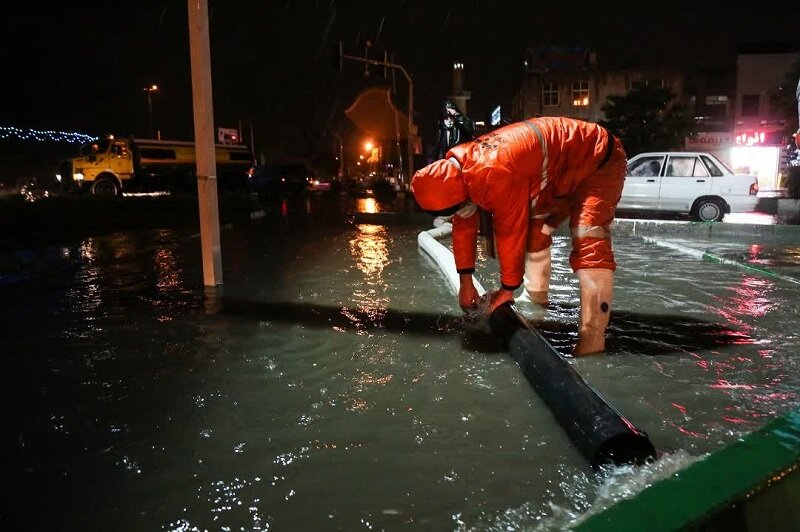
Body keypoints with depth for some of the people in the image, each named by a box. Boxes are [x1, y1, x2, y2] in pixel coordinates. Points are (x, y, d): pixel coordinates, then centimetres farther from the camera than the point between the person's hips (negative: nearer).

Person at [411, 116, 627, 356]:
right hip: (561, 168, 9)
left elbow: (510, 234, -28)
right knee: (533, 230, 12)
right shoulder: (455, 169, -7)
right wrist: (466, 282, 7)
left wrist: (507, 290, -13)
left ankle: (592, 337, -27)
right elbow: (464, 226, 2)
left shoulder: (494, 174, -37)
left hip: (598, 159, -9)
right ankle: (537, 299, 30)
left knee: (588, 240, -24)